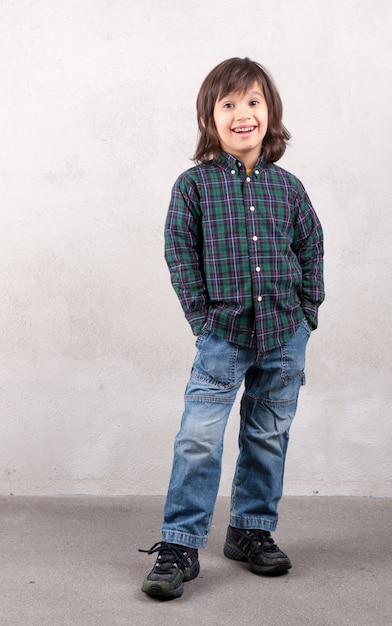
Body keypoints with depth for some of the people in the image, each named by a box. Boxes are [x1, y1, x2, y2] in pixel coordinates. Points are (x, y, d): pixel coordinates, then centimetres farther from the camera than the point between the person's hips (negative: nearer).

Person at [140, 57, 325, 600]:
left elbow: (311, 249, 11)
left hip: (285, 336, 3)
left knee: (269, 438, 12)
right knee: (199, 438, -8)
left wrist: (307, 312, 4)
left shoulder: (287, 187, 4)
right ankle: (179, 544, 3)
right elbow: (180, 253, -2)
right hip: (224, 335, -3)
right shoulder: (194, 185, -3)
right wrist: (202, 316, -8)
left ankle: (252, 530, 29)